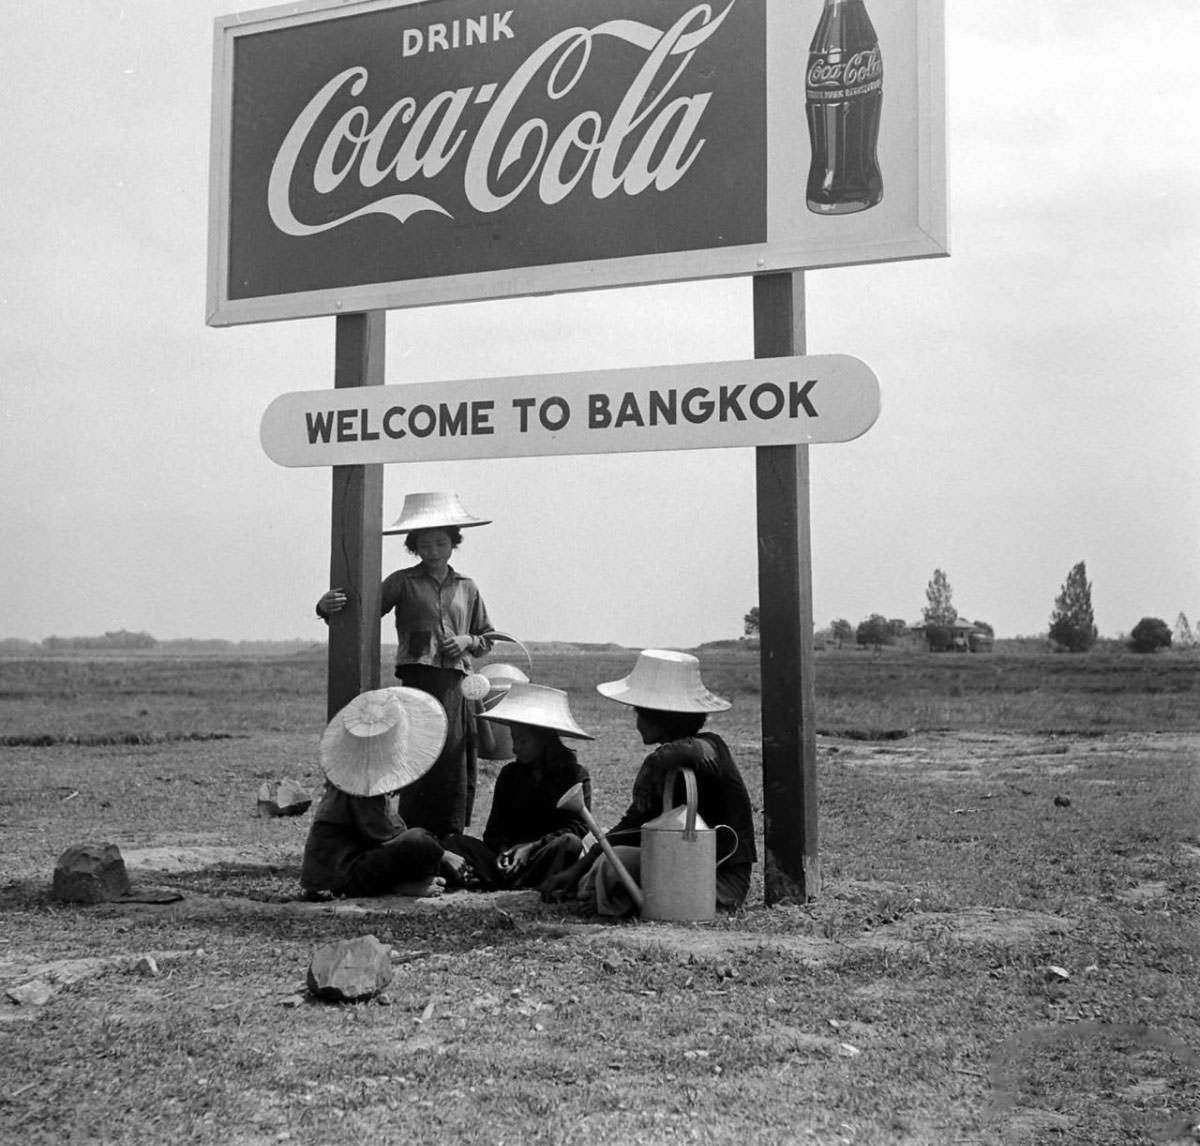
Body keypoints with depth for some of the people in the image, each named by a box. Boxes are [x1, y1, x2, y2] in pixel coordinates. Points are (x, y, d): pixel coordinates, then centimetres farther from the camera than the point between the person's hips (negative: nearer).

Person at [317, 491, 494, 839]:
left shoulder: (467, 588, 16)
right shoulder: (403, 582, 6)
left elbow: (486, 638, 24)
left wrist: (467, 640, 2)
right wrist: (327, 606, -21)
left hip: (457, 685, 4)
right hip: (418, 682, -4)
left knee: (459, 770, 3)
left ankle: (451, 840, 13)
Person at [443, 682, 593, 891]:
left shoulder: (575, 774, 2)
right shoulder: (509, 774, 16)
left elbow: (576, 826, -9)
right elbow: (495, 827, 11)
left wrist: (532, 847, -22)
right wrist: (503, 850, -13)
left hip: (547, 857, -3)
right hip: (510, 851, 4)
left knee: (569, 844, -36)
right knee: (455, 842, -18)